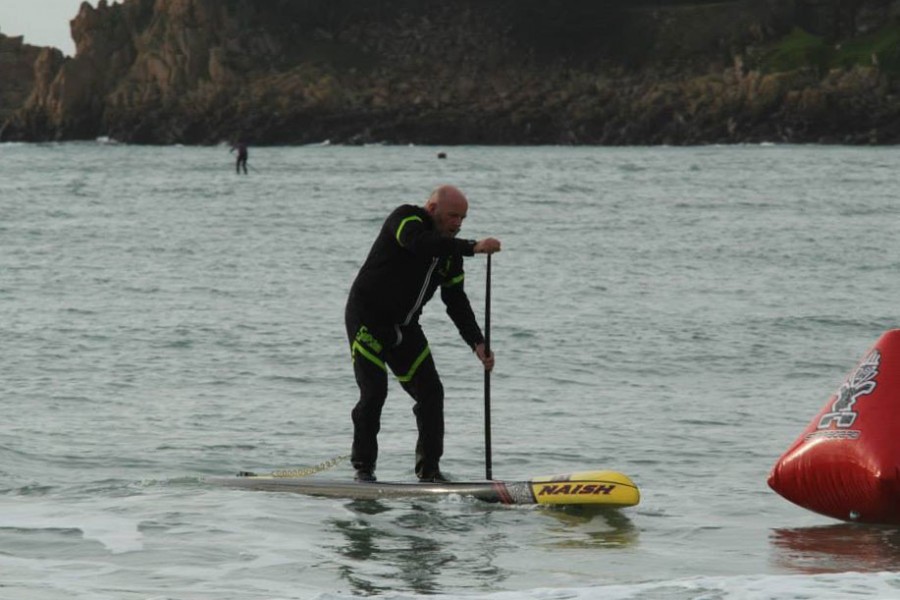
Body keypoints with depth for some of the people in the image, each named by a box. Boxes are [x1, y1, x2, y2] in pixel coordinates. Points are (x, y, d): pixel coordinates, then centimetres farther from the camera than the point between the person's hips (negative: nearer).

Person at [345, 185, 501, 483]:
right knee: (374, 392, -14)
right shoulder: (405, 218, -15)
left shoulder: (450, 251, 5)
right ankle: (363, 468, -2)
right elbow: (419, 244, -38)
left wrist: (477, 343, -8)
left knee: (431, 393, -1)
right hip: (367, 320, -7)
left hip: (404, 327, 7)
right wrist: (473, 247, -42)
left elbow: (456, 301, 5)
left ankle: (429, 469, 6)